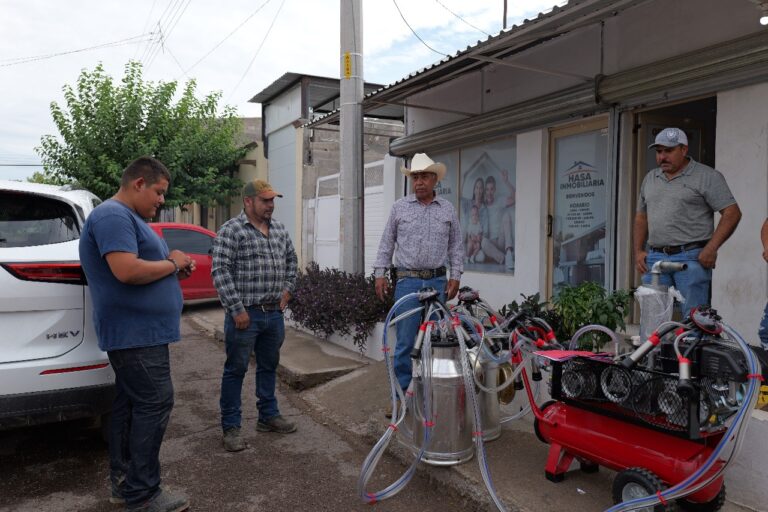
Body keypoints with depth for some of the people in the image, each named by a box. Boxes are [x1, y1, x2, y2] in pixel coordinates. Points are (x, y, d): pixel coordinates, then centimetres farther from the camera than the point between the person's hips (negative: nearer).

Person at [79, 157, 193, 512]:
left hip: (138, 332, 11)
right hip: (137, 333, -11)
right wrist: (171, 263, -13)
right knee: (154, 404, -7)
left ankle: (123, 480, 25)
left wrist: (174, 268, 7)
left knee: (130, 403, 14)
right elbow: (127, 271, -28)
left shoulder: (128, 217, 19)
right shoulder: (113, 216, -15)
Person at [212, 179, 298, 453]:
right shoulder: (231, 230, -11)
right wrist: (237, 309, -18)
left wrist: (287, 288, 14)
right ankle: (231, 427, 17)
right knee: (236, 370, 5)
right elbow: (220, 272, -16)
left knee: (269, 367, 18)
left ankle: (268, 416, 33)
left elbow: (291, 259, 24)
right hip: (245, 314, -6)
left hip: (274, 313, 7)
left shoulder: (279, 229, 10)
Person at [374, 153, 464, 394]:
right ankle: (402, 390, 11)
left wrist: (455, 276, 3)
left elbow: (456, 246, 11)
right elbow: (387, 243, 8)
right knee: (405, 339, 0)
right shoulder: (399, 207, 6)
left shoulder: (448, 209, 8)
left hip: (438, 281, 1)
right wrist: (379, 273, 2)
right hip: (408, 281, -1)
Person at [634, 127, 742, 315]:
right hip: (655, 258, 5)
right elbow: (641, 217, 21)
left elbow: (732, 213, -6)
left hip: (692, 259, -5)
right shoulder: (650, 178, 17)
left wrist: (711, 248, -14)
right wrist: (638, 251, 11)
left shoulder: (707, 176, -1)